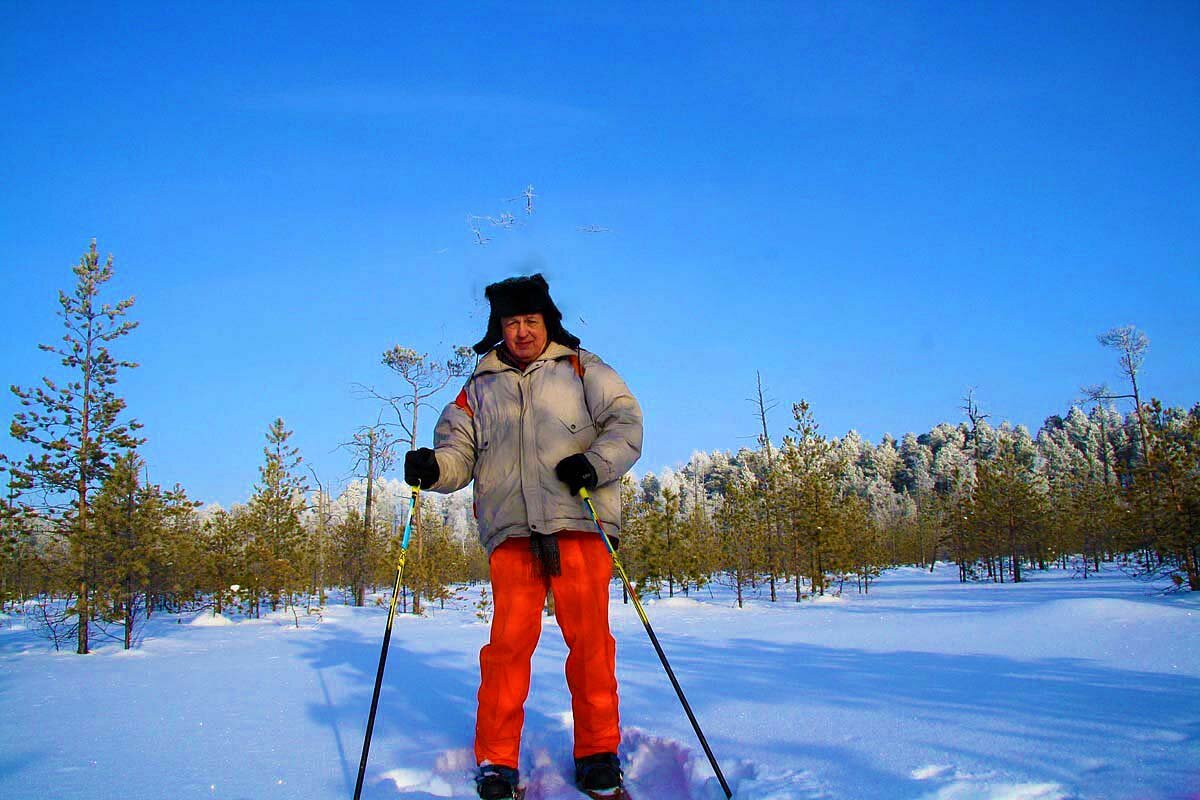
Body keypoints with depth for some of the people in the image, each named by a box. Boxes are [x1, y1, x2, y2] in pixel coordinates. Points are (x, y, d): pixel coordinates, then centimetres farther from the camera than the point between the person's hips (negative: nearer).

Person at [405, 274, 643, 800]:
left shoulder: (582, 370, 14)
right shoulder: (479, 388, 21)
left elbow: (626, 423, 4)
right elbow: (459, 451, 14)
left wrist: (595, 463, -14)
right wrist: (433, 467, -9)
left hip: (580, 523, -1)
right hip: (511, 530, 1)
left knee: (589, 638, -1)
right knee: (509, 641, -5)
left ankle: (598, 754, 12)